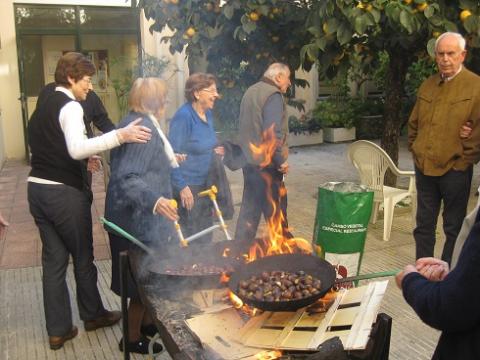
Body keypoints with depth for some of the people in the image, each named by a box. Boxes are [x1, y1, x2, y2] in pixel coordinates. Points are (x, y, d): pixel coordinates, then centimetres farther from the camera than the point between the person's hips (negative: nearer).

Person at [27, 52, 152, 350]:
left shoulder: (43, 107, 15)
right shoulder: (70, 107, -14)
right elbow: (77, 148, -32)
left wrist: (81, 161, 21)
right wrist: (120, 136, -38)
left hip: (38, 189, 8)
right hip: (64, 193, -8)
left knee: (53, 259, 13)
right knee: (83, 256, 11)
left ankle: (58, 330, 20)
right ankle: (93, 314, 31)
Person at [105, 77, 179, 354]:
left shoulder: (138, 122, 10)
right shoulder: (143, 127, -21)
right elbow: (126, 178, -30)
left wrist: (169, 160, 38)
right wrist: (155, 200, -45)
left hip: (143, 214, 10)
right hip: (140, 217, -10)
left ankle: (147, 322, 38)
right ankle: (133, 338, 20)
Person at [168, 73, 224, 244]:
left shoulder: (208, 114, 6)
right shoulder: (183, 116, -19)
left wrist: (214, 150, 1)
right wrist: (182, 187, -22)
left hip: (205, 183, 8)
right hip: (188, 186, -8)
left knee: (205, 229, 19)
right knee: (189, 233, 4)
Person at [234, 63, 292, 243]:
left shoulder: (250, 91, 14)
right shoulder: (273, 95, -15)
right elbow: (273, 133, -23)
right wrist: (282, 160, -16)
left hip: (249, 160, 9)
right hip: (266, 163, -9)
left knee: (249, 206, 14)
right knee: (276, 208, 4)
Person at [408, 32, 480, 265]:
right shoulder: (427, 85, 11)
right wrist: (414, 149, 10)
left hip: (454, 170, -5)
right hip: (424, 167, 6)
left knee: (454, 228, 7)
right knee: (424, 226, 14)